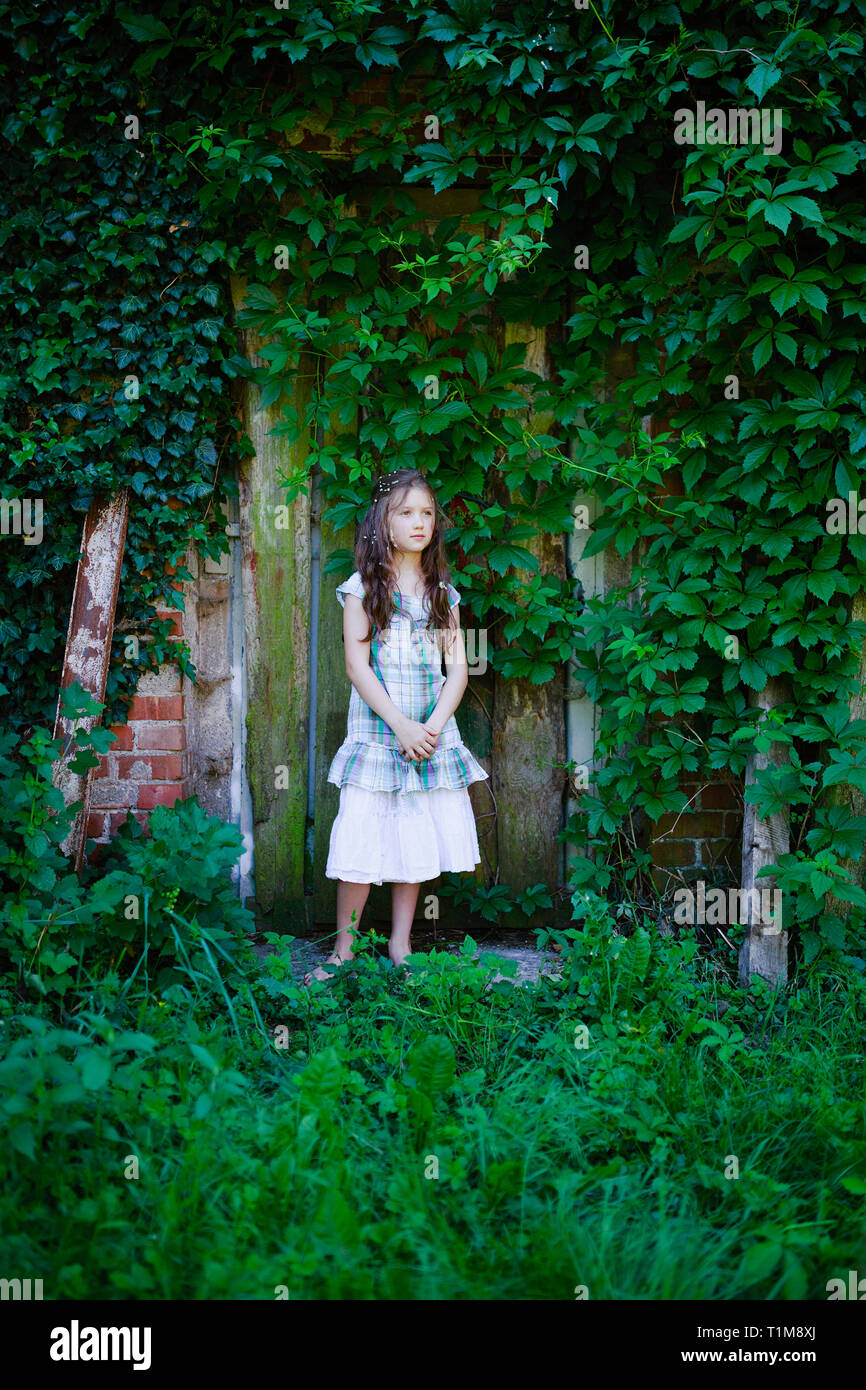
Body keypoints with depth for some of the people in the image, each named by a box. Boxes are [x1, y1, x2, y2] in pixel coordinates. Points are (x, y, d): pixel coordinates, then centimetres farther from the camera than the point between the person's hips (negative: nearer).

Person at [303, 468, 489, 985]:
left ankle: (400, 945, 17)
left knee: (417, 841, 7)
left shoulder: (443, 592, 9)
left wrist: (433, 727, -10)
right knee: (361, 843, -4)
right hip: (377, 729, -3)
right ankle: (344, 950, 7)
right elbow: (357, 664, -8)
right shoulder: (363, 588, -1)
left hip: (431, 734, 3)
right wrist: (401, 725, -15)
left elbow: (458, 668, 5)